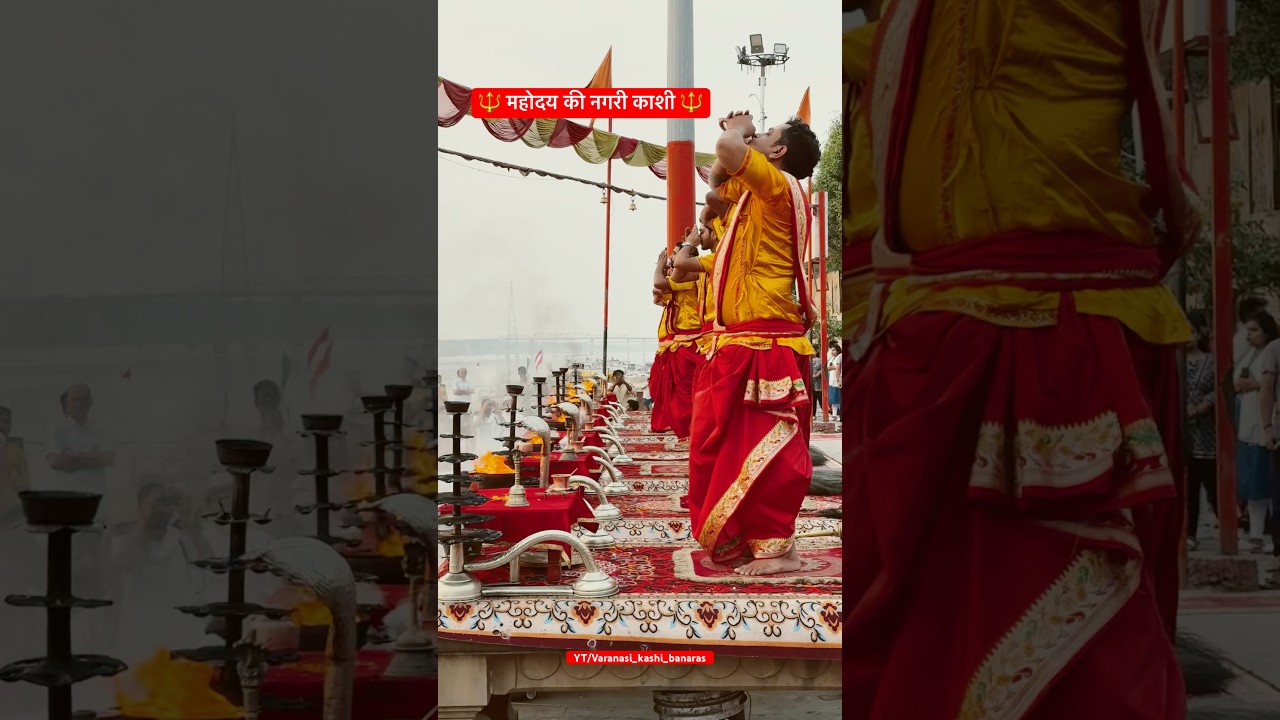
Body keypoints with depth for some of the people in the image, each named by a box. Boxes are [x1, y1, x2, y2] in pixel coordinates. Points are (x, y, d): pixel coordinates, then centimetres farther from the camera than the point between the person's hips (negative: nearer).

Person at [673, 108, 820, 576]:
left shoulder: (779, 185, -11)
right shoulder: (757, 193, 17)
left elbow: (727, 148, -27)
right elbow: (718, 178, 36)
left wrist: (737, 132, -4)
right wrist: (736, 133, 20)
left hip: (763, 347, -10)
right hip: (740, 344, 10)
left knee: (765, 448, -10)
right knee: (727, 443, 14)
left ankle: (779, 548, -8)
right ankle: (745, 538, 22)